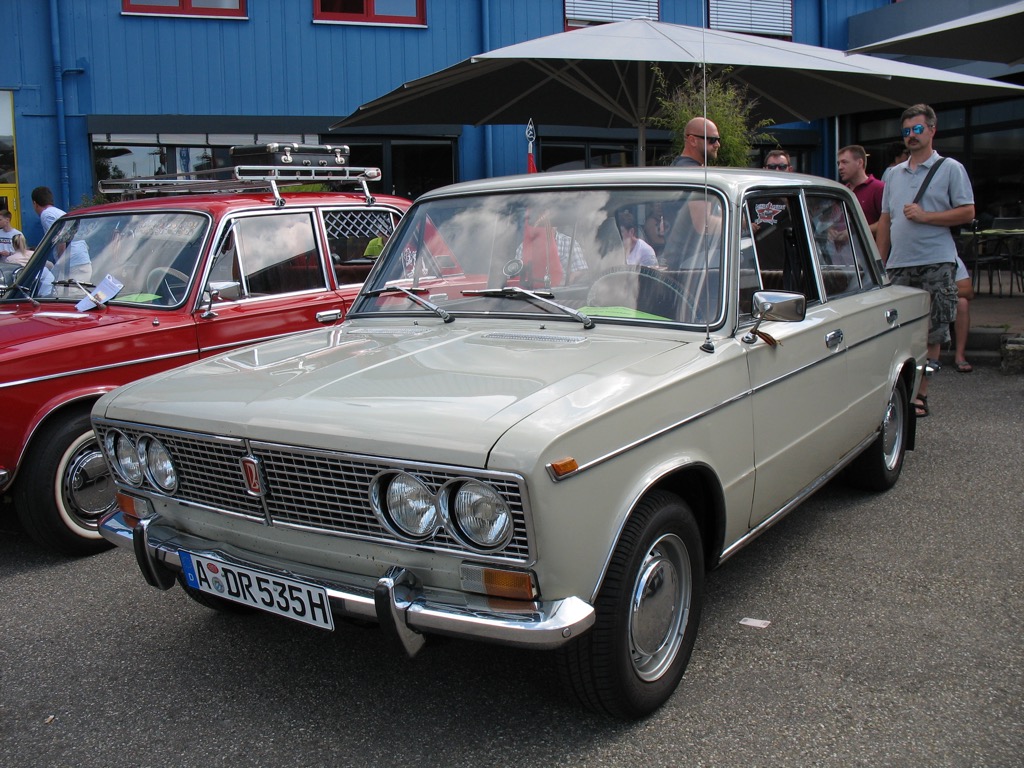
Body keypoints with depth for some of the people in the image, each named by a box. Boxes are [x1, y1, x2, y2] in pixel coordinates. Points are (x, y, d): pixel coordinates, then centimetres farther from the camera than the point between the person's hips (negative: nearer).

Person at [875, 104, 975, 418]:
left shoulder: (950, 168, 3)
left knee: (931, 333, -1)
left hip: (936, 264, -4)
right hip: (898, 264, 4)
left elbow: (967, 213, -4)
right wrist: (879, 263, 12)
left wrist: (925, 216, -14)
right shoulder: (895, 173, 18)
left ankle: (920, 394, 7)